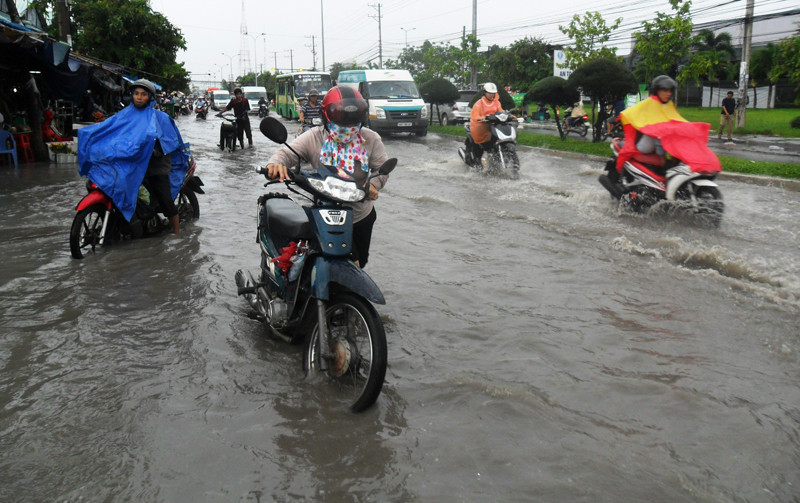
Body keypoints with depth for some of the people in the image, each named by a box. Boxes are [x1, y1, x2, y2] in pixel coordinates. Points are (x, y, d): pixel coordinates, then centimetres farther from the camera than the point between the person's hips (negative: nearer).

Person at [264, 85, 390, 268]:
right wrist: (275, 163, -41)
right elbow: (286, 153, -16)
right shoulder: (313, 138, -12)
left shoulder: (370, 140, -8)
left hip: (362, 215, 3)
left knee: (360, 262, 20)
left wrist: (374, 184, -29)